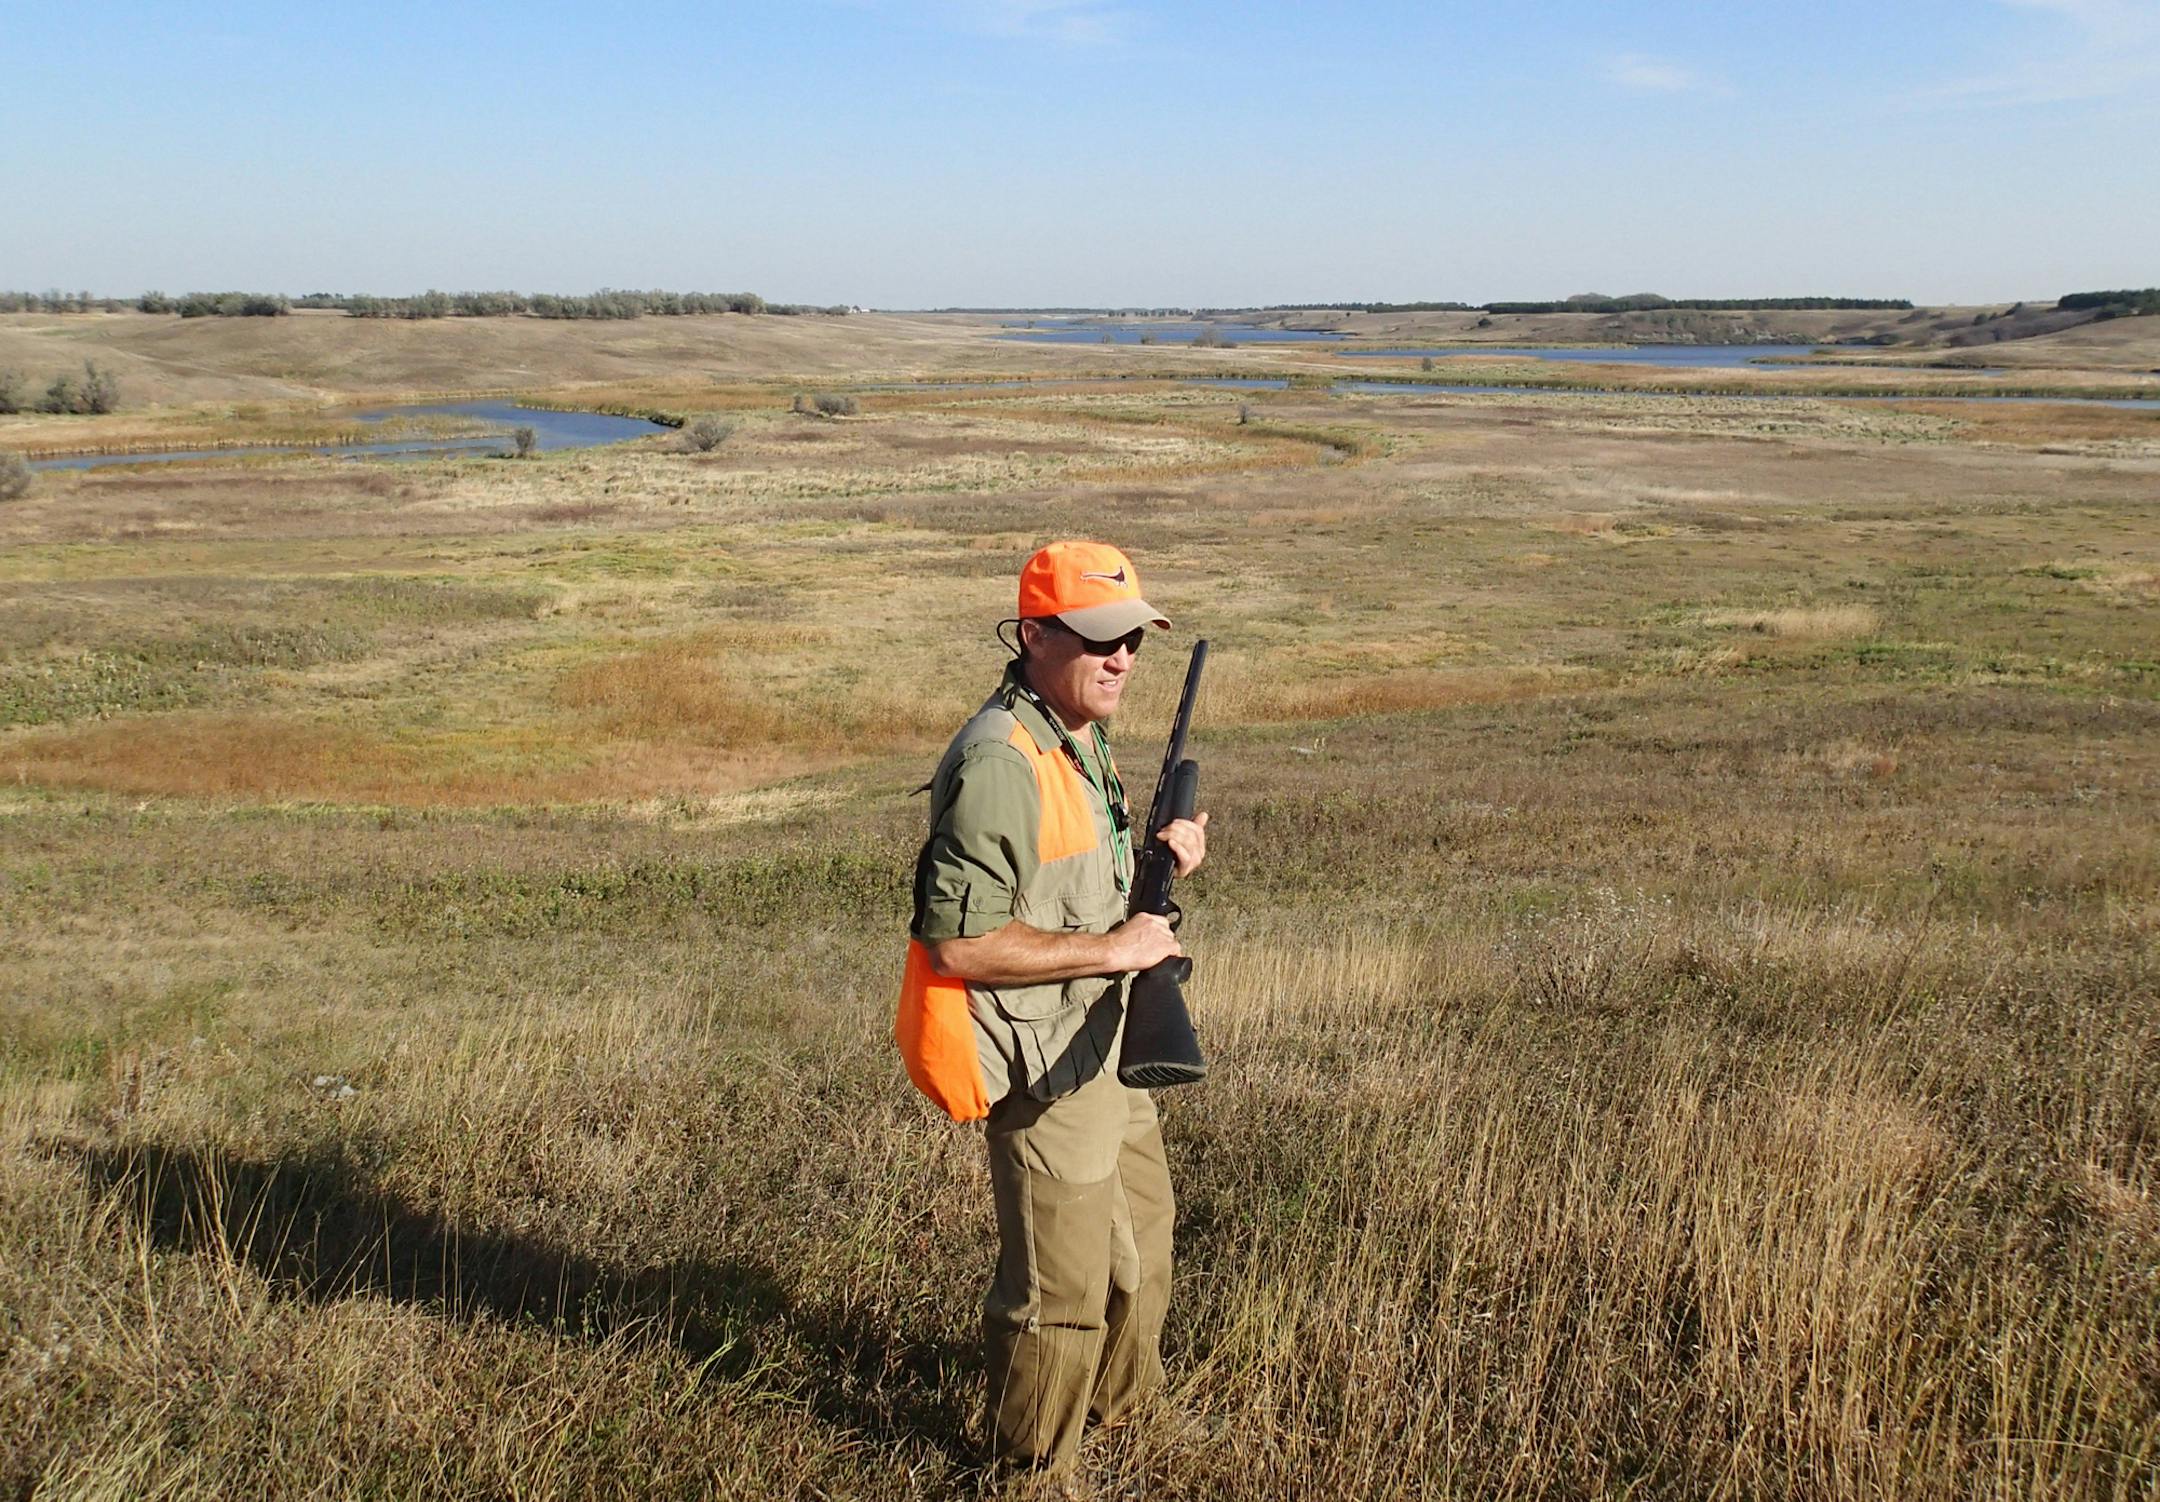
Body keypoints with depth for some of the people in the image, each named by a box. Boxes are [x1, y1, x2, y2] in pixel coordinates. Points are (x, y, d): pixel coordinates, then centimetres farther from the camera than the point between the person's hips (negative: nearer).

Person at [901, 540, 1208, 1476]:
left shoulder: (1080, 736, 7)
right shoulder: (999, 764, -25)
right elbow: (957, 941, -29)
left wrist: (1156, 860, 2)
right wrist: (1113, 948, -23)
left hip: (1100, 1048, 10)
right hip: (1042, 1070, -10)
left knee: (1141, 1239, 25)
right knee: (1060, 1289, 5)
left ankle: (1118, 1405, 48)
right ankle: (1029, 1465, 27)